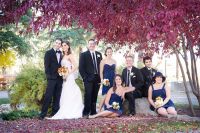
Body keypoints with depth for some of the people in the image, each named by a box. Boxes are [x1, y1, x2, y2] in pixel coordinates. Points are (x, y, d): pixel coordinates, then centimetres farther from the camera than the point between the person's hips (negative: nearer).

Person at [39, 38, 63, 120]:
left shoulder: (61, 54, 16)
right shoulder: (48, 53, 1)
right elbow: (46, 66, -5)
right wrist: (48, 76, -13)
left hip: (59, 78, 5)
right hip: (52, 78, -5)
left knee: (57, 97, 6)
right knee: (48, 96, -9)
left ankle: (55, 113, 11)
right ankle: (43, 114, -6)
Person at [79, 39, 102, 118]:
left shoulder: (99, 54, 17)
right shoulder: (83, 55, 6)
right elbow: (81, 68, 0)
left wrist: (101, 77, 3)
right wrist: (85, 77, -9)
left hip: (97, 79, 4)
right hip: (88, 79, -4)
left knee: (94, 96, 4)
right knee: (88, 96, -10)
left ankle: (93, 112, 10)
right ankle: (86, 113, -7)